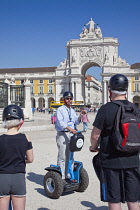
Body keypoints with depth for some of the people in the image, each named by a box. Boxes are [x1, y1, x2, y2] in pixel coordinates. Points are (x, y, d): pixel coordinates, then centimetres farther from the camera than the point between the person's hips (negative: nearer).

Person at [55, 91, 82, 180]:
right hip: (62, 134, -7)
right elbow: (60, 122, -17)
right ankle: (61, 176, -3)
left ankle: (66, 174, 23)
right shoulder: (60, 110, -5)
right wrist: (71, 129, -27)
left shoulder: (72, 110, 18)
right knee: (62, 156, -8)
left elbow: (77, 121, 11)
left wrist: (81, 116, -8)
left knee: (68, 156, 13)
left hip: (71, 134, 7)